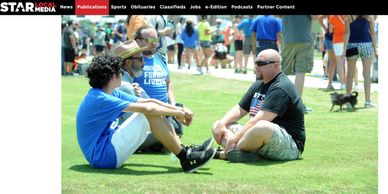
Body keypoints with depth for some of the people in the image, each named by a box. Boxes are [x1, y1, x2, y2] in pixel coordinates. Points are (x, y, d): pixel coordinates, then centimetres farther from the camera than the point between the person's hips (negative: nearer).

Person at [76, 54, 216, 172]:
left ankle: (184, 150, 3)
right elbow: (147, 108, -23)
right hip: (103, 156, -10)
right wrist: (177, 113, -12)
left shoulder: (113, 93, 12)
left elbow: (148, 101, 9)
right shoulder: (99, 99, -19)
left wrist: (179, 109, -2)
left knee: (151, 109, 6)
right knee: (149, 112, -20)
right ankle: (186, 158, -16)